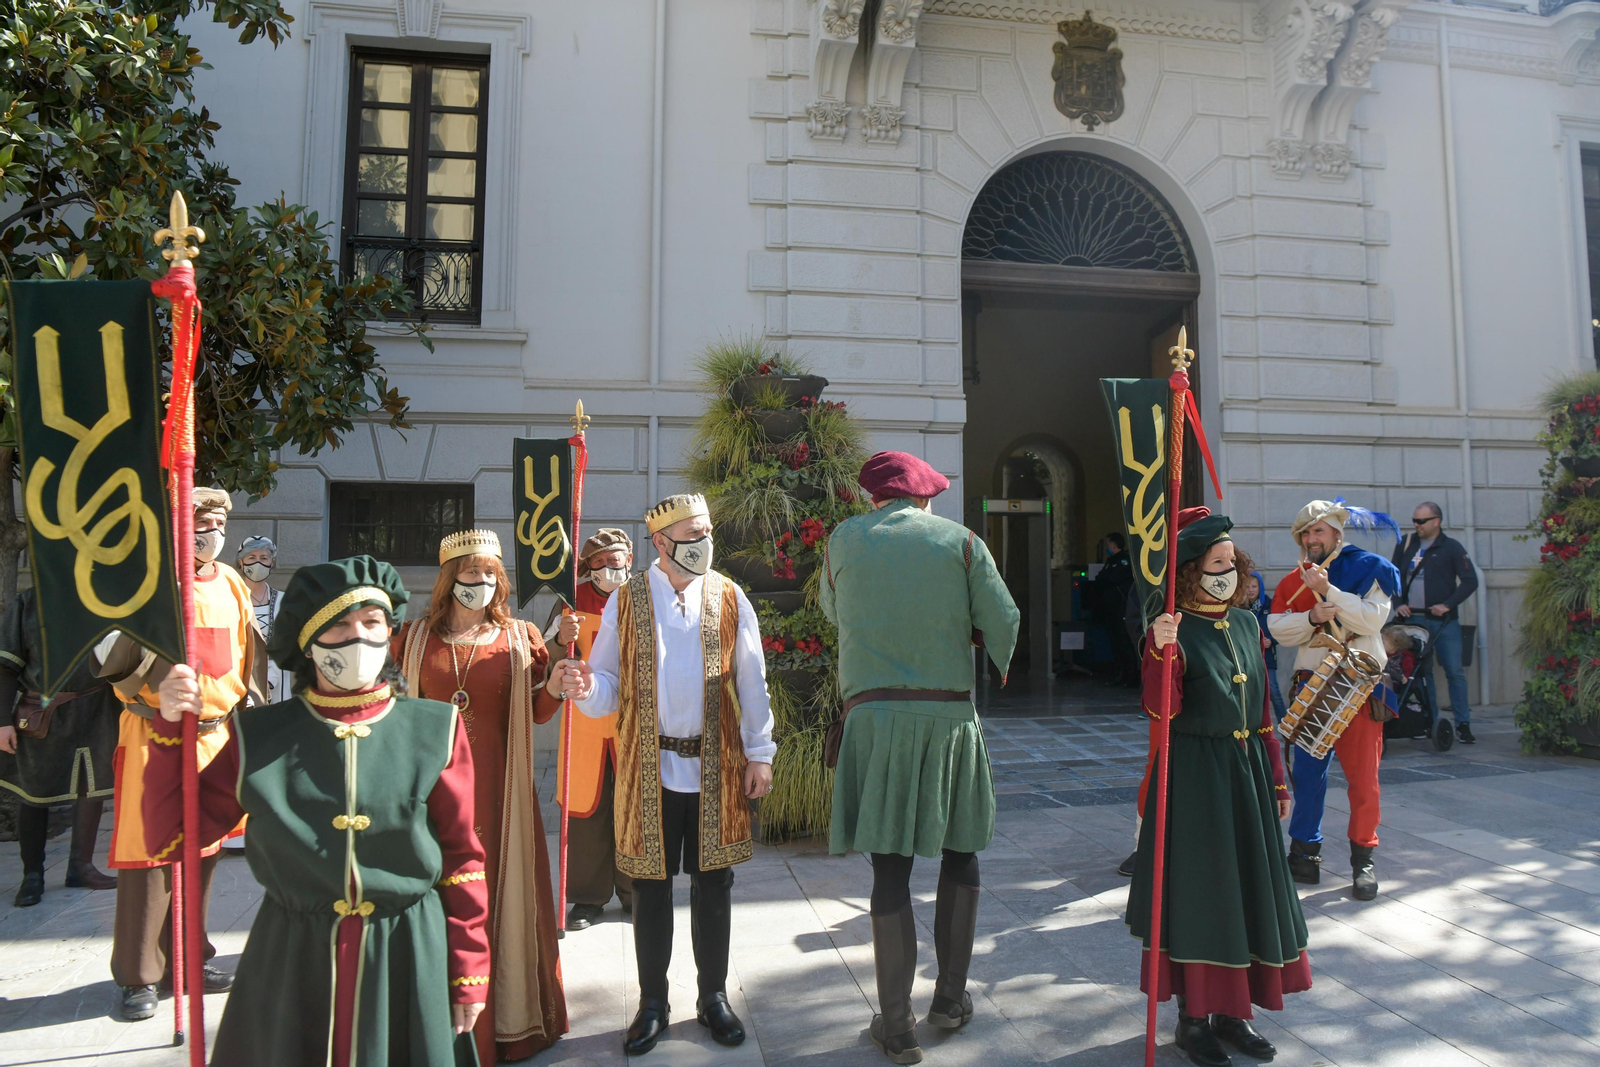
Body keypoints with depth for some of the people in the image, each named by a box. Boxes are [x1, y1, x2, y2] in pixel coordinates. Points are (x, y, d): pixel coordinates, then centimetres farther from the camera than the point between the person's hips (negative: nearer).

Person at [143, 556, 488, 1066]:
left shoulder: (436, 730, -4)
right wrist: (171, 730, -8)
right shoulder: (259, 736, -1)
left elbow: (462, 859, -1)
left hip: (409, 962, 0)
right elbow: (168, 837, 2)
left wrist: (468, 973, -1)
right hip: (290, 963, 1)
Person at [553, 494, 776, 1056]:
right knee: (651, 887, 9)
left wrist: (759, 754, 1)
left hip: (717, 766, 1)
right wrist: (586, 688, -21)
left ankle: (713, 997, 29)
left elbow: (751, 682, 4)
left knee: (713, 883, 10)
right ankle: (652, 1001, 27)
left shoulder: (730, 598, 2)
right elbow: (610, 682, 2)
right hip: (649, 767, 0)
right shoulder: (626, 601, 0)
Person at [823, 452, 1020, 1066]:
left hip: (874, 713, 0)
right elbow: (1002, 623, 1)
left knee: (890, 867, 5)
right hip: (950, 714, 0)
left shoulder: (844, 539, 6)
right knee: (960, 852, 17)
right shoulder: (960, 540, 2)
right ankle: (951, 1000, 27)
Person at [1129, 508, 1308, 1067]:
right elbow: (1161, 709, -23)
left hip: (1248, 771, 7)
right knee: (1197, 890, 1)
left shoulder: (1247, 623, 8)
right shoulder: (1175, 631, -11)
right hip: (1195, 777, -7)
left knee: (1248, 887, 13)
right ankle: (1192, 1017, 17)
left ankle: (1231, 1011, 28)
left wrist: (1276, 777, 15)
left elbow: (1263, 706, 14)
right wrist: (1161, 652, -39)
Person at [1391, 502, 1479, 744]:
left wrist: (1448, 604, -13)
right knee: (1420, 671, 6)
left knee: (1454, 671, -4)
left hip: (1444, 621, -3)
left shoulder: (1451, 547, 0)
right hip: (1413, 619, 3)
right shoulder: (1405, 545, 10)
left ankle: (1463, 724, 2)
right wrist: (1398, 604, 1)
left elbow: (1470, 581, -3)